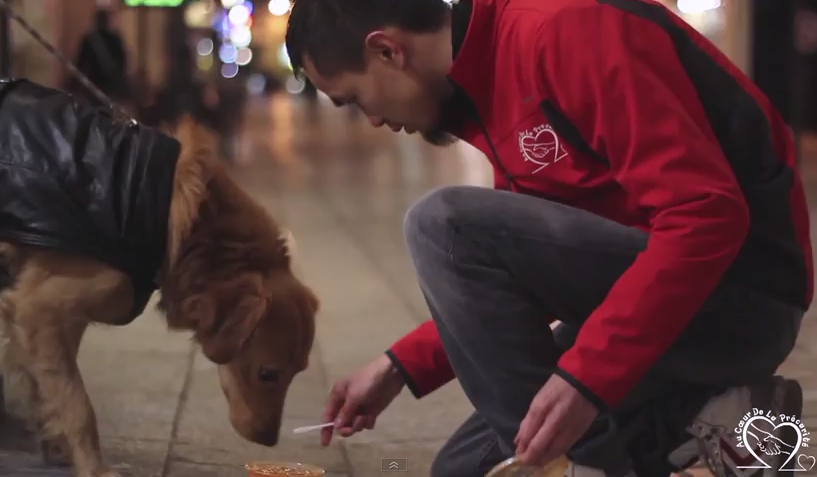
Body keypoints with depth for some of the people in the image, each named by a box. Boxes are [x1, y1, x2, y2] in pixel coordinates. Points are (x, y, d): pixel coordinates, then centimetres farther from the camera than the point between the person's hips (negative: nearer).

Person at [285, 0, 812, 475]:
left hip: (739, 289, -10)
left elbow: (705, 213, -25)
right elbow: (516, 275, 20)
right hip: (666, 302, 10)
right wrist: (403, 366, 14)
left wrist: (585, 375, -28)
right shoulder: (488, 79, 12)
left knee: (445, 226, -20)